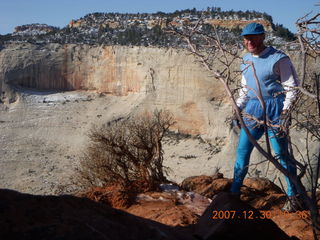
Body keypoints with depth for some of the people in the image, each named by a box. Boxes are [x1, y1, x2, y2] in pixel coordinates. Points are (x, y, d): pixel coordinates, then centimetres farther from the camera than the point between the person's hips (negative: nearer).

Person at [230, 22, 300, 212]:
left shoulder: (278, 59, -10)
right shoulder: (246, 59, 11)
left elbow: (291, 88, -9)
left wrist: (283, 114, -15)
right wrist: (238, 107, 11)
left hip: (273, 109, -6)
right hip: (252, 110, 6)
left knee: (282, 154, 0)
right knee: (242, 150, 7)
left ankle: (292, 196, 13)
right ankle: (235, 191, 19)